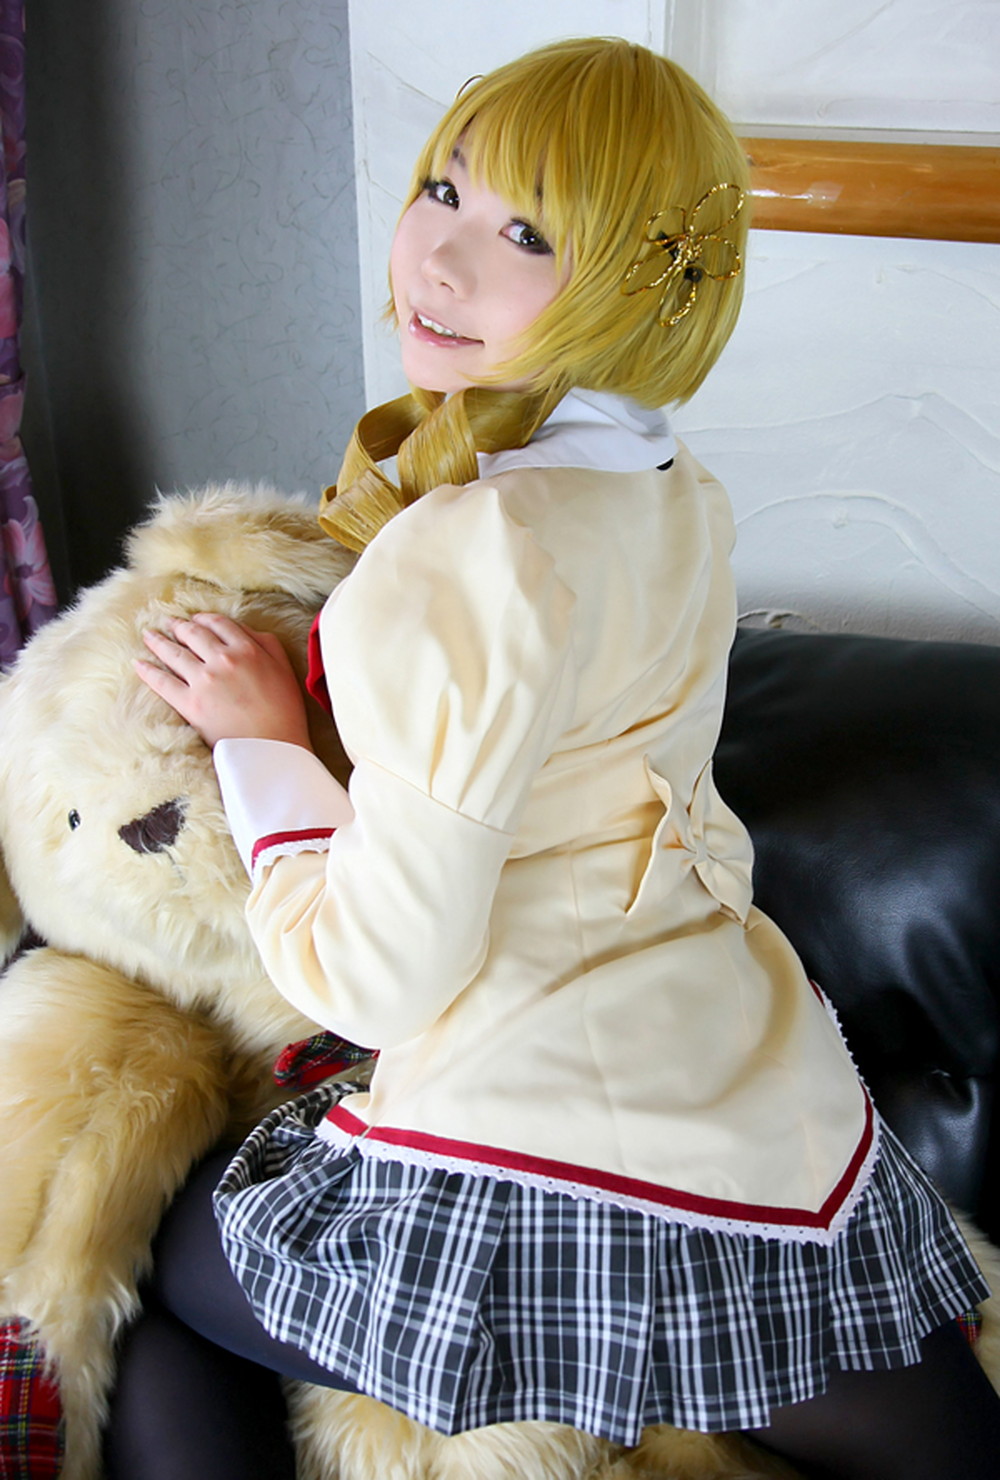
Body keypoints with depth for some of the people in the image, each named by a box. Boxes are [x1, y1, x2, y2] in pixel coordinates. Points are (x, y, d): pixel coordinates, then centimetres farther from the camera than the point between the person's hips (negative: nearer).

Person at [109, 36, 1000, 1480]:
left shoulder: (467, 560, -22)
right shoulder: (683, 501, 4)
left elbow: (380, 974, -17)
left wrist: (263, 742, -4)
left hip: (527, 1167, -7)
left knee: (128, 1278, 20)